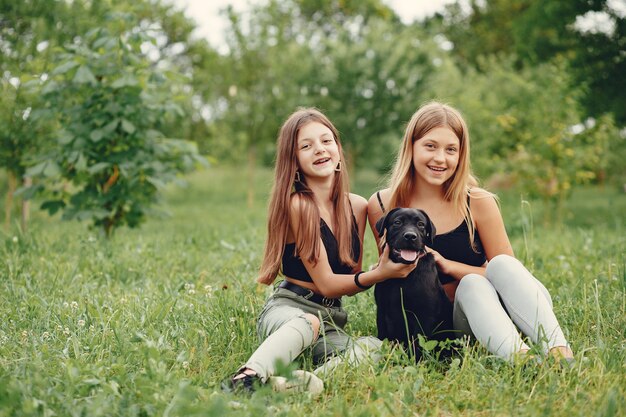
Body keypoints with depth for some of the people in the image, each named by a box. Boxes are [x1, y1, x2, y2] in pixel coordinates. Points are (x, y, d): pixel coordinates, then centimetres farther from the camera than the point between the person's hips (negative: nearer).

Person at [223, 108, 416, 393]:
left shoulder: (357, 206, 8)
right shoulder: (296, 204, -12)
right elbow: (326, 283, -11)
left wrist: (384, 267, -6)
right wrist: (381, 274, -20)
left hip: (332, 317, 5)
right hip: (288, 308, -5)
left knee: (374, 349, -28)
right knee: (309, 322, -42)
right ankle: (248, 377, -58)